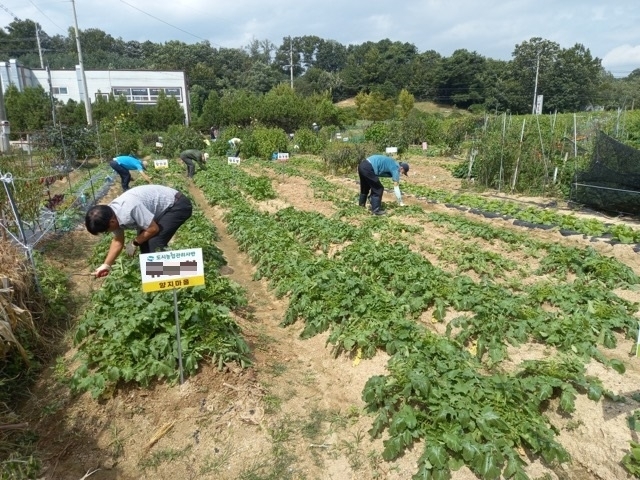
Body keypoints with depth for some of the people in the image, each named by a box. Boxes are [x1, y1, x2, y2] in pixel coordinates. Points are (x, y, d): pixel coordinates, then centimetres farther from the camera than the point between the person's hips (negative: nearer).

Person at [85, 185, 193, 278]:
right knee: (145, 242, 8)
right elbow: (118, 240, 11)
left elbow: (153, 229, -24)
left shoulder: (129, 209, -34)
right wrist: (106, 265, 8)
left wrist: (134, 244, -9)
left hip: (178, 205, -10)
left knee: (154, 245, -16)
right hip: (164, 207, 10)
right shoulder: (112, 214, -3)